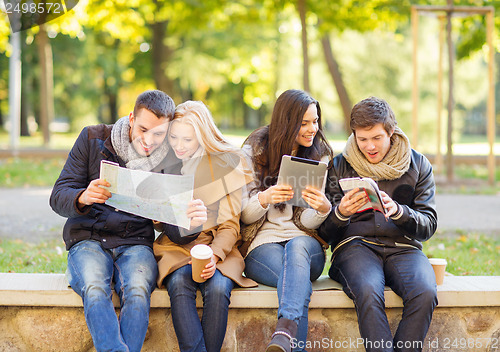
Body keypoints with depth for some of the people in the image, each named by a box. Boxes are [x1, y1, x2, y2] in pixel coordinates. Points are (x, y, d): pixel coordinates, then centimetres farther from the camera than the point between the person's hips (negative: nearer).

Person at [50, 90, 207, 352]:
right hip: (88, 239, 0)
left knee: (138, 292, -33)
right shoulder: (93, 139, 2)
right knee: (94, 290, -33)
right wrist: (83, 198, -27)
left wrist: (189, 222, -24)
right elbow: (58, 197, -2)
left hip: (135, 243, 1)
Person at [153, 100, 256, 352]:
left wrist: (214, 256, -17)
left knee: (218, 287, -32)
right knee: (179, 284, -31)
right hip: (175, 246, 1)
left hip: (218, 246, -1)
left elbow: (229, 225, 1)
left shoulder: (225, 163, 1)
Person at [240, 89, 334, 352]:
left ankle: (285, 330, -59)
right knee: (301, 284, -35)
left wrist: (323, 209, -25)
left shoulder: (320, 156, 8)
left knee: (297, 246, -38)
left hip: (306, 243, 1)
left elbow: (307, 222, 1)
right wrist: (264, 199, -23)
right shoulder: (254, 152, 3)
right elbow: (244, 216, 1)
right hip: (262, 243, -1)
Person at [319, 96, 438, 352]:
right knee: (368, 292, -35)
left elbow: (428, 226, 5)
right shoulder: (339, 166, 8)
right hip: (356, 244, -1)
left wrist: (398, 211, -16)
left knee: (425, 293, -31)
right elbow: (326, 232, 7)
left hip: (403, 246, 1)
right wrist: (341, 213, -16)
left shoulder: (418, 165, 10)